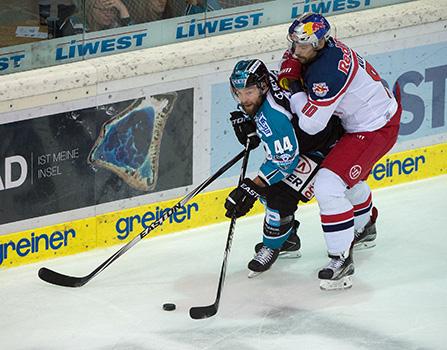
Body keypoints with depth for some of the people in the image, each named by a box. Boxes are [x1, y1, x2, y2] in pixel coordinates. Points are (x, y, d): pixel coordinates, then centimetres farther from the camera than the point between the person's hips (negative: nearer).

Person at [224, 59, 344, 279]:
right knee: (267, 186, 14)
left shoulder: (274, 116, -37)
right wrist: (247, 125, -5)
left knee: (281, 194, -19)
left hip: (324, 147, -11)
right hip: (294, 141, 11)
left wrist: (250, 189, -36)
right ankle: (288, 239, 32)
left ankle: (272, 247, 3)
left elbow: (286, 161, -35)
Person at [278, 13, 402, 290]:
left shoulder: (327, 72, -34)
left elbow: (311, 124, -30)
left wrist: (296, 90, -17)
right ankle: (364, 229, 60)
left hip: (375, 130, -11)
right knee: (349, 174, 34)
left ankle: (342, 259, -12)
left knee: (328, 186, -20)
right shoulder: (319, 48, -6)